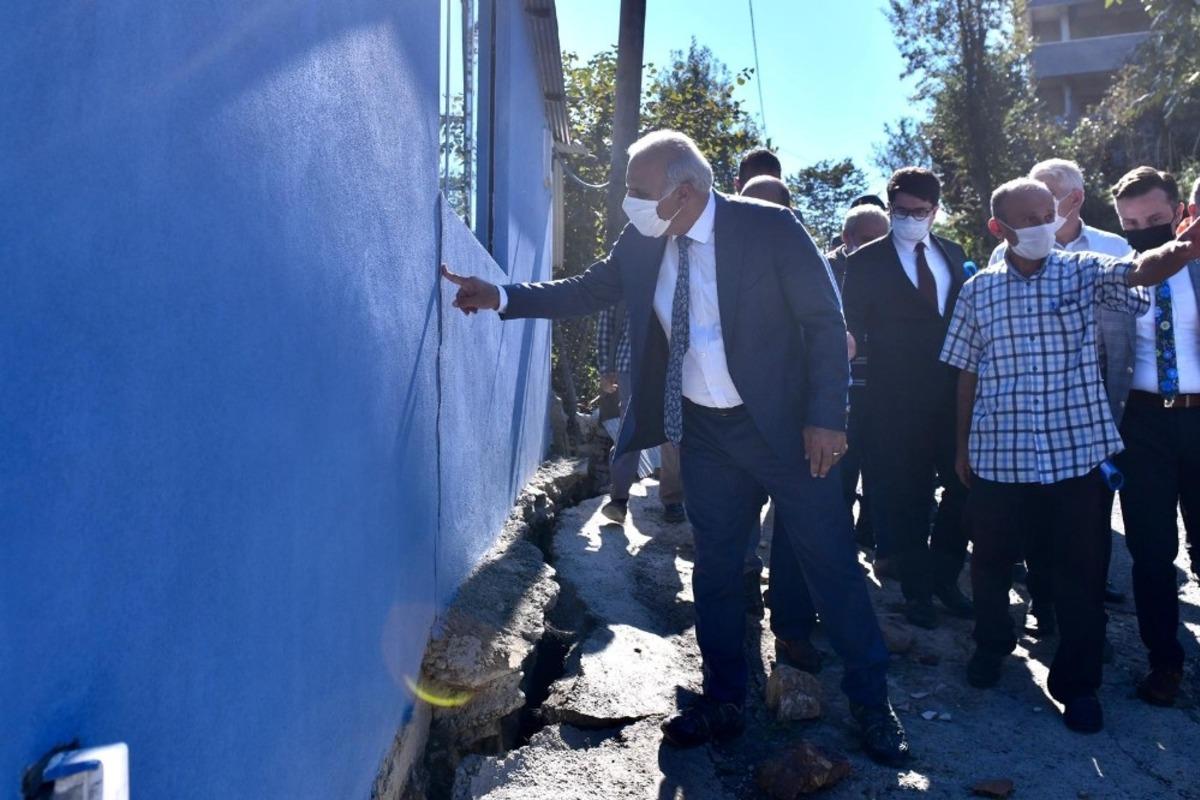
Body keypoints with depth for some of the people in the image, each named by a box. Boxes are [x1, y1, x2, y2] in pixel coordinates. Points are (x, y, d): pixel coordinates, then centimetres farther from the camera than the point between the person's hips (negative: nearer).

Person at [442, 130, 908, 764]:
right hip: (701, 432, 5)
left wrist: (825, 418, -16)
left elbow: (825, 321, -12)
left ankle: (871, 703, 26)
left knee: (830, 563, 6)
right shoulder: (642, 243, 0)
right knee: (714, 569, 13)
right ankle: (724, 702, 32)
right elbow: (587, 291, 12)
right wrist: (501, 296, 3)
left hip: (782, 426, -4)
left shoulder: (768, 227, -14)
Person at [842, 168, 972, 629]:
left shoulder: (954, 255, 12)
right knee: (908, 498, 6)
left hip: (954, 394, 4)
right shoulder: (867, 261, 0)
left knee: (963, 488, 6)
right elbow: (852, 329, -2)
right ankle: (917, 589, 23)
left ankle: (944, 577, 28)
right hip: (897, 401, -4)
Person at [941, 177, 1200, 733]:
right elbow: (967, 372, 7)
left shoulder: (1083, 273, 0)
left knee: (1081, 572, 7)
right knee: (991, 562, 14)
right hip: (997, 456, 1)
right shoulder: (979, 290, 3)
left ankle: (1077, 683, 26)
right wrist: (961, 445, 9)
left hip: (1078, 452, -1)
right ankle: (992, 643, 40)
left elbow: (1140, 271, -20)